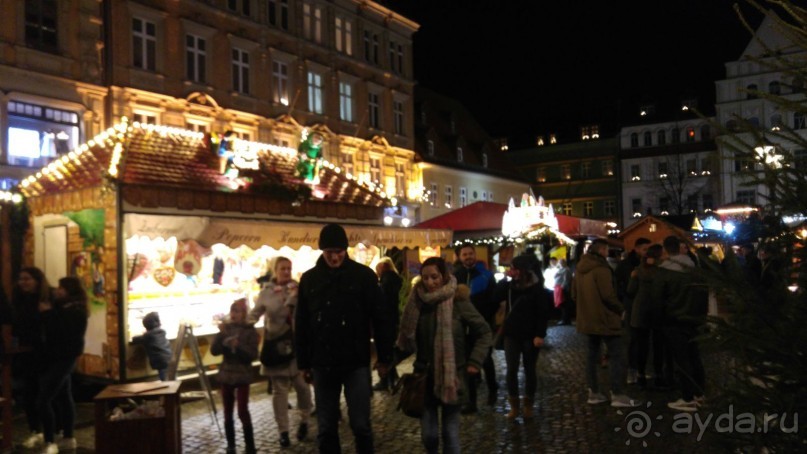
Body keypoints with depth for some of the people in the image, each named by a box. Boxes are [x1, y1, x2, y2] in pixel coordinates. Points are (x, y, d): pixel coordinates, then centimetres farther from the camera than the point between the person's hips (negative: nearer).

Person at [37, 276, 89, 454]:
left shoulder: (74, 311, -15)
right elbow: (53, 331, 12)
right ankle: (68, 438, 24)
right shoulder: (64, 307, 15)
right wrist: (48, 312, -2)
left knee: (43, 400, -15)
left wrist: (48, 312, -18)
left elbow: (58, 331, -27)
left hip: (63, 358, -10)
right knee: (63, 398, 15)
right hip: (57, 358, 10)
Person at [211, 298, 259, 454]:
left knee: (243, 412, -7)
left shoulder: (250, 331, -7)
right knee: (228, 413, 10)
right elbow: (214, 351, -5)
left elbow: (253, 355, -13)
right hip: (226, 374, 4)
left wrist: (239, 345, -27)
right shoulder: (226, 328, 3)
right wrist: (221, 334, -18)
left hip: (242, 375, -4)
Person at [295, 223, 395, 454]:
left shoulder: (364, 275, -4)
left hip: (356, 363, -2)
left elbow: (381, 318, -2)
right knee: (326, 428, 10)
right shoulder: (309, 279, 4)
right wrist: (303, 363, 9)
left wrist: (384, 357, -3)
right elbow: (301, 324, 9)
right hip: (322, 365, 3)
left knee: (361, 425, 3)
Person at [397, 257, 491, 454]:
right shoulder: (418, 301, -1)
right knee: (428, 434, 8)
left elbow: (484, 331, -3)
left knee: (450, 433, 5)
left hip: (452, 375, -3)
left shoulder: (458, 301, -10)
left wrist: (474, 362, -7)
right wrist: (396, 356, -9)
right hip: (425, 375, 3)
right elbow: (408, 336, 6)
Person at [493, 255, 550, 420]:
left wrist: (539, 335, -16)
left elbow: (543, 313, -10)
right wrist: (504, 280, -11)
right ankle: (514, 405, 11)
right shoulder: (510, 286, 4)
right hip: (512, 334, 3)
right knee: (511, 369, 1)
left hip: (530, 335, -3)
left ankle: (528, 405, 21)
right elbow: (495, 298, -6)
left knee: (529, 370, 9)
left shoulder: (537, 288, -8)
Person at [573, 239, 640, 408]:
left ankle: (593, 392, 15)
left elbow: (574, 294, 15)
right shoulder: (601, 269, -17)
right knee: (616, 356, -2)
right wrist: (621, 309, -7)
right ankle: (617, 395, -3)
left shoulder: (580, 269, 10)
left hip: (588, 319, 8)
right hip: (605, 319, -8)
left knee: (592, 354, 13)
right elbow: (608, 295, -21)